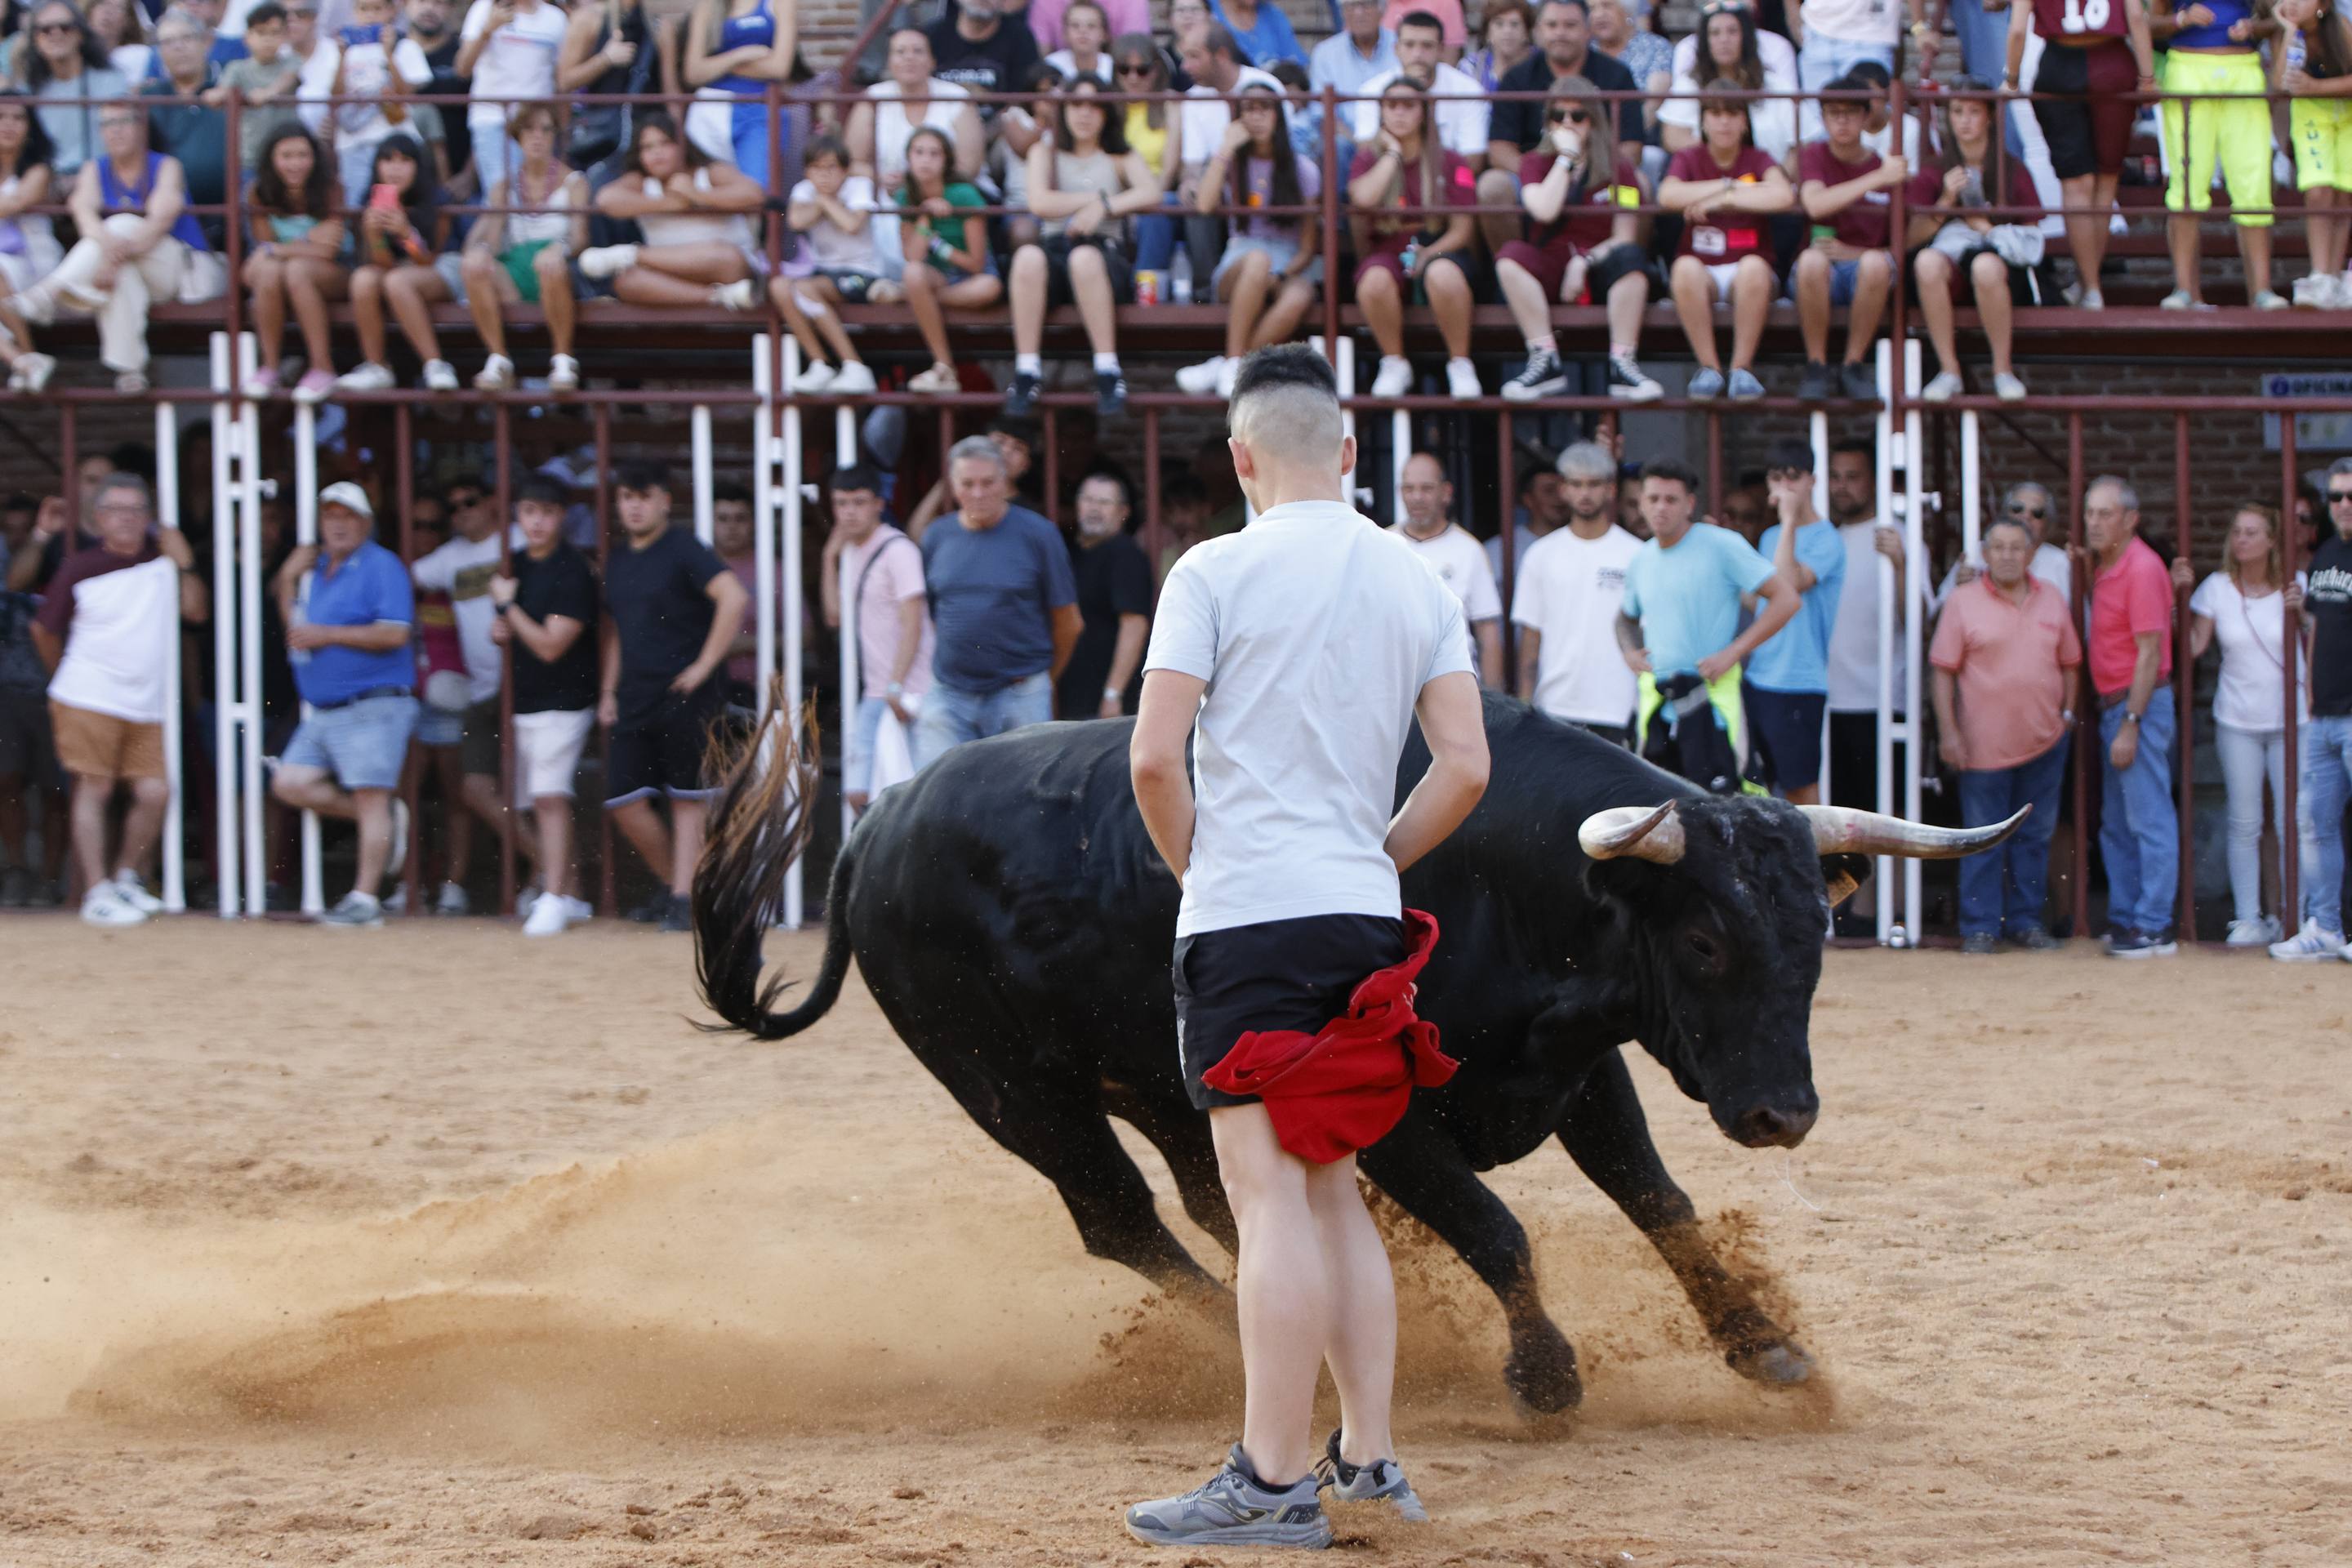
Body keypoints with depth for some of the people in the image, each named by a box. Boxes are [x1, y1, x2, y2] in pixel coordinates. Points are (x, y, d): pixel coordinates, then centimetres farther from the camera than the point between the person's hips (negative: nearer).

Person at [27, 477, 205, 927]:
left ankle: (127, 878, 19)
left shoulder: (163, 558, 8)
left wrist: (185, 566, -8)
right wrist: (66, 679, 17)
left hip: (146, 705, 4)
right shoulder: (80, 567, -2)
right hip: (89, 703, -4)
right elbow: (44, 628, 8)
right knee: (94, 789, -6)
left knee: (154, 793, -3)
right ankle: (97, 894, -4)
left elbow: (195, 610, 5)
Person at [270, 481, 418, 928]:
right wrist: (289, 580, 10)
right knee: (291, 784, 0)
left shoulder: (381, 567, -6)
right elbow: (297, 629, 25)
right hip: (324, 712, 8)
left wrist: (326, 635, -17)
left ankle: (365, 899, -7)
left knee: (370, 797, -9)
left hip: (374, 705, -8)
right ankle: (388, 820, 14)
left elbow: (395, 634, -17)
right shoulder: (315, 569, 17)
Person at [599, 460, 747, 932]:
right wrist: (608, 691, 17)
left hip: (684, 697, -7)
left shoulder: (683, 551, -8)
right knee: (624, 800, 2)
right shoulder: (618, 562, 16)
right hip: (634, 699, 7)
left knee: (688, 799, -2)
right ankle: (671, 885, 20)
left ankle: (685, 901, 0)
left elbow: (733, 597, -21)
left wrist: (704, 665, -19)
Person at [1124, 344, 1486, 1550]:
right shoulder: (1419, 587, 10)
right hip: (1366, 917, 6)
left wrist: (1193, 864, 5)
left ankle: (1272, 1485, -7)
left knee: (1272, 1193, -7)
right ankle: (1367, 1458, 16)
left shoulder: (1218, 572, -5)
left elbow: (1154, 756, -11)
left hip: (1249, 912, -6)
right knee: (1330, 1188, 16)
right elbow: (1464, 766, 5)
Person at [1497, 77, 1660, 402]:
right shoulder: (1535, 164, 10)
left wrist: (1585, 262, -17)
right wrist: (1567, 157, -8)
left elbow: (1625, 237, -1)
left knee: (1630, 255, -33)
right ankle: (1545, 361, -33)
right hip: (1551, 271, 0)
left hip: (1600, 267, 0)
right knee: (1511, 256, -30)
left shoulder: (1617, 170, 8)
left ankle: (1622, 364, -34)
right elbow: (1544, 210, -12)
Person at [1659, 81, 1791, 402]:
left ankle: (1742, 367, -24)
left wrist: (1723, 201, -17)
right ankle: (1709, 366, -25)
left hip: (1744, 272, 0)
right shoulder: (1688, 159, 9)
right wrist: (1733, 186, -13)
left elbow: (1784, 196, -15)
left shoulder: (1757, 160, 8)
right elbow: (1668, 195, -15)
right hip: (1703, 270, 0)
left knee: (1753, 267, -36)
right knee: (1686, 267, -35)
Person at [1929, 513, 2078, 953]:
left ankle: (2026, 919, 19)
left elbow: (2069, 663, 14)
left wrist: (2068, 714, 6)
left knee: (2034, 835, 9)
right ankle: (1980, 927, 5)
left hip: (2043, 741, 3)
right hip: (1984, 744, -3)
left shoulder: (2052, 600, 7)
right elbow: (1943, 671, -4)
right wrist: (1948, 731, -10)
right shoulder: (1964, 604, -3)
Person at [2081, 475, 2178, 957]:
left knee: (2149, 818, -8)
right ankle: (2124, 918, 21)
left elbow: (2149, 654, -18)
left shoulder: (2142, 568, -15)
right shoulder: (2104, 567, 13)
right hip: (2113, 703, 10)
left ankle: (2154, 927, -8)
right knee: (2116, 823, 14)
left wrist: (2131, 725, -20)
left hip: (2141, 702, -10)